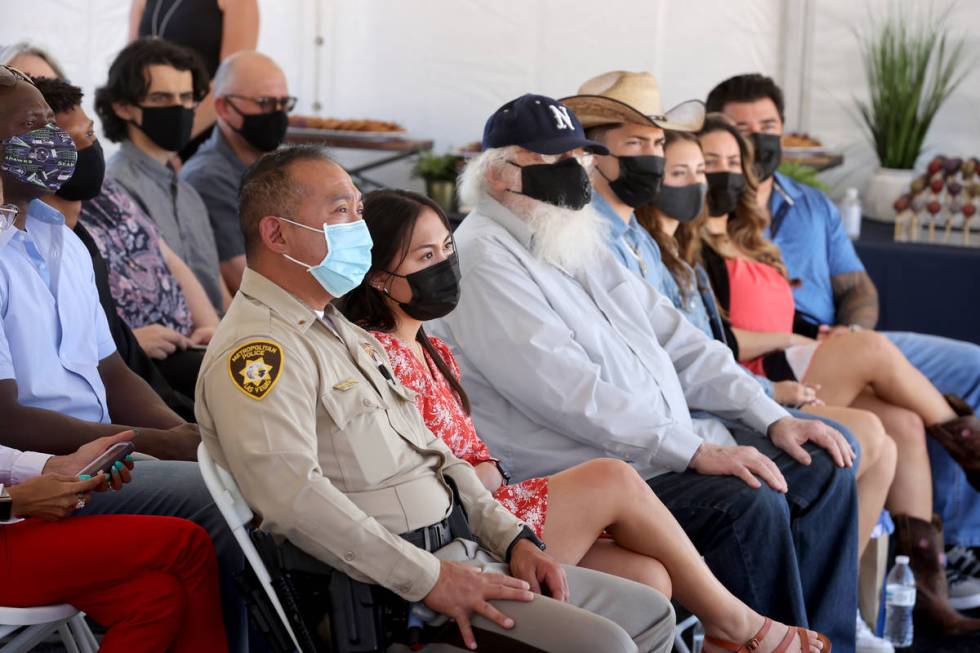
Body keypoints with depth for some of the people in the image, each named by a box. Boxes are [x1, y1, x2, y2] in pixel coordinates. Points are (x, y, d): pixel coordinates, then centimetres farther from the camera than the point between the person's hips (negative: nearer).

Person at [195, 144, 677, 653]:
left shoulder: (344, 332, 21)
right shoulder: (256, 350, -12)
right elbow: (292, 493, -26)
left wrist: (512, 538, 9)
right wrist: (429, 579, -24)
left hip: (462, 555, 10)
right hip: (393, 593, -10)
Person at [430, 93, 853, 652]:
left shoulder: (579, 241, 17)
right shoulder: (482, 255, -12)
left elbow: (675, 338, 17)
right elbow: (568, 390, -22)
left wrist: (773, 417, 6)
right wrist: (696, 451, -24)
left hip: (675, 443, 10)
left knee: (823, 470, 3)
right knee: (750, 505, -26)